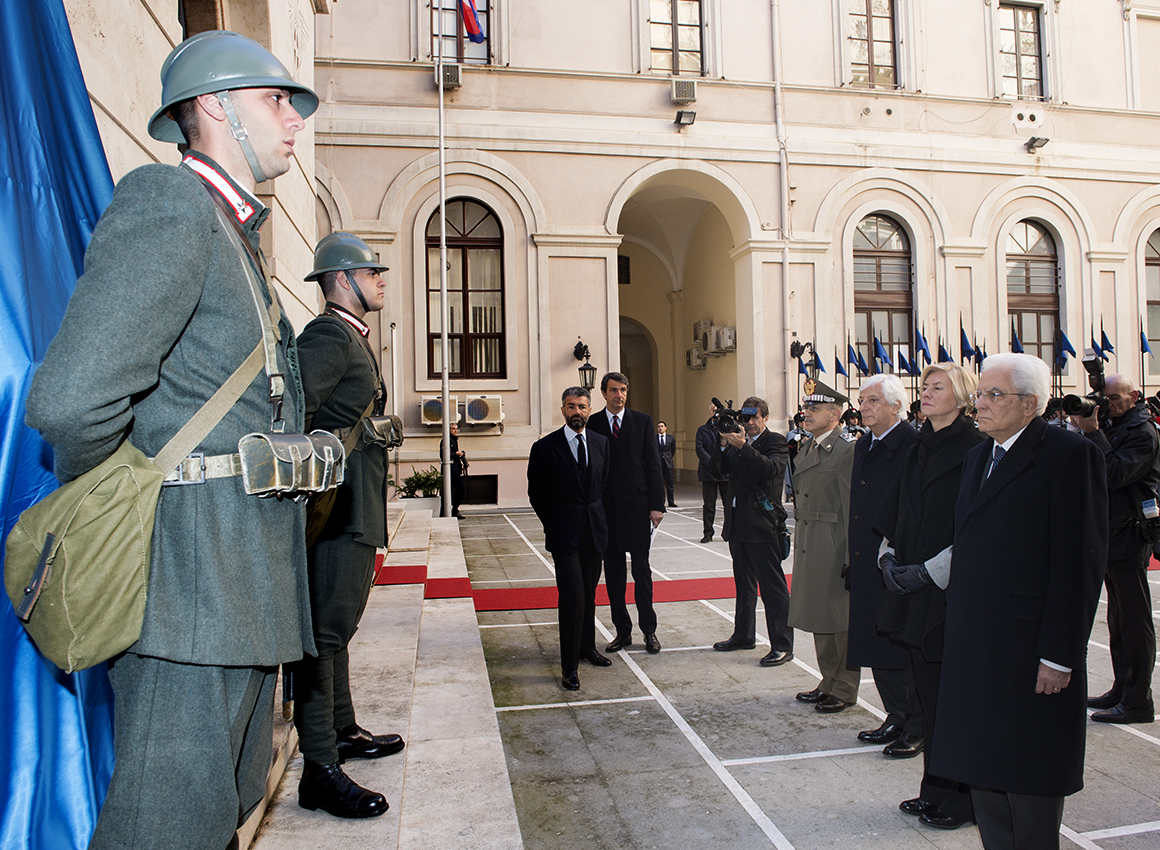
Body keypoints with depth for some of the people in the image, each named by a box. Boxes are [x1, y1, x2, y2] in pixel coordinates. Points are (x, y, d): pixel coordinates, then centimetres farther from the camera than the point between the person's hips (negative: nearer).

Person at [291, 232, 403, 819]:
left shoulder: (354, 340, 21)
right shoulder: (329, 336, -12)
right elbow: (291, 410, -25)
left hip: (357, 510, 11)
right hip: (338, 506, -11)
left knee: (338, 625, 19)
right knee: (326, 630, -7)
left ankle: (343, 731, 33)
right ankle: (320, 770, -1)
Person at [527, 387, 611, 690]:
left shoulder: (601, 443, 6)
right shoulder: (545, 447, -6)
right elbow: (536, 494, 1)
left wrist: (597, 516, 9)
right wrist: (554, 525, 2)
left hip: (594, 531, 4)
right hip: (564, 534, -4)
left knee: (589, 594, 15)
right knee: (573, 596, -10)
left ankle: (588, 647, 33)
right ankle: (569, 666, -1)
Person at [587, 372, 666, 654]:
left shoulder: (643, 421, 4)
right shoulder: (592, 424, 4)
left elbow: (653, 465, 1)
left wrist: (657, 504, -6)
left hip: (637, 505, -1)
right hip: (606, 507, 1)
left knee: (641, 570, 4)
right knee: (613, 572, 8)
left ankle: (649, 630, 15)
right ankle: (623, 631, 18)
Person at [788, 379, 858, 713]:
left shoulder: (845, 451, -13)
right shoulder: (806, 451, 13)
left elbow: (852, 508, -16)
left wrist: (851, 557, -18)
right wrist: (799, 542, 14)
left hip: (834, 546, -8)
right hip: (808, 545, 9)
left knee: (841, 620, 4)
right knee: (819, 619, 16)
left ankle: (845, 689, 18)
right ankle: (829, 682, 29)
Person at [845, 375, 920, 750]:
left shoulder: (914, 447, -13)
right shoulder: (863, 446, 13)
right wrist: (853, 557, 14)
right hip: (867, 565, 8)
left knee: (906, 647, 3)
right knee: (877, 644, 14)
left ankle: (918, 727, 18)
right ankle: (896, 717, 29)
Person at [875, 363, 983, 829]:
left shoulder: (974, 448, -12)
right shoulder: (920, 447, 12)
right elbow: (897, 511, 15)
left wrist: (930, 570, -17)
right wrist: (891, 554, 6)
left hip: (952, 586, -7)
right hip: (915, 584, 7)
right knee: (928, 688, 15)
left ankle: (960, 798, 18)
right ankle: (935, 788, 27)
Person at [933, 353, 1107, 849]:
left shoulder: (1070, 454, -10)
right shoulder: (978, 456, 13)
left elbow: (1082, 561, -14)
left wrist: (1059, 654, -16)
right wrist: (957, 625, 11)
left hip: (1029, 647, -7)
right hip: (974, 644, 7)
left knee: (1028, 776, 7)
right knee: (982, 766, 15)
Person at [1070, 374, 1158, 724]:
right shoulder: (1116, 427, 16)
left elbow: (1115, 474, -24)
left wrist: (1092, 432, -21)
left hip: (1130, 535, -9)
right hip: (1113, 534, 9)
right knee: (1119, 619, 14)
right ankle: (1122, 689, 24)